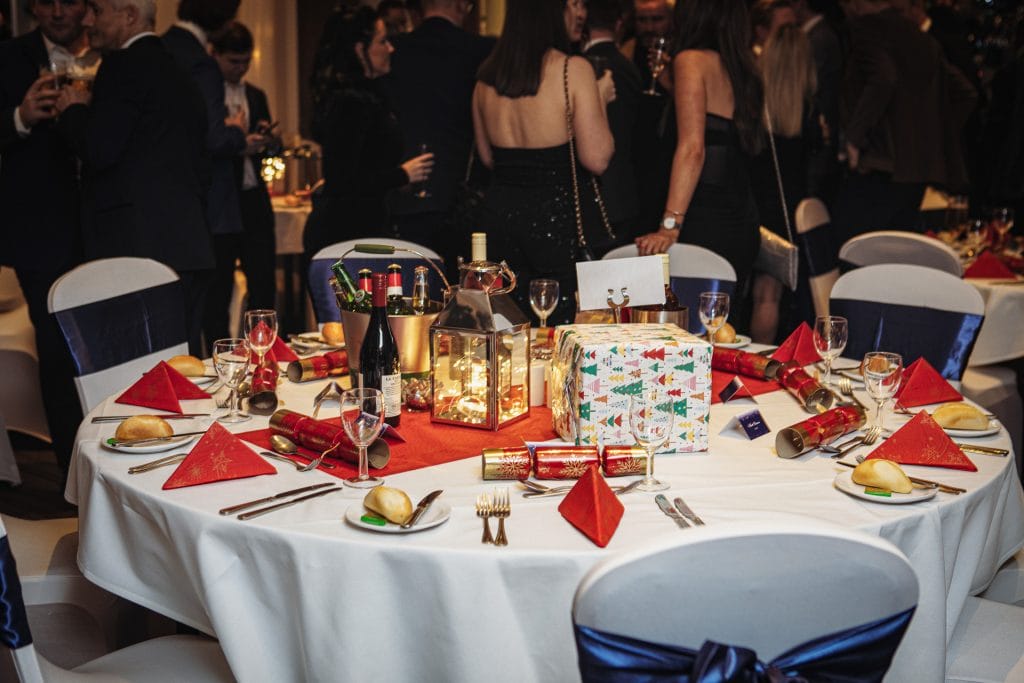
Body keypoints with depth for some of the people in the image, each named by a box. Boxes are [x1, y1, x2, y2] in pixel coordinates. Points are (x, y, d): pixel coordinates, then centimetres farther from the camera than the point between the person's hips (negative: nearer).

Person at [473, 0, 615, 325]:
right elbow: (597, 159, -12)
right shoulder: (573, 69, -10)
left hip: (499, 210, 6)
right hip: (558, 215, -6)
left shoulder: (486, 76, 7)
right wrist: (601, 99, 1)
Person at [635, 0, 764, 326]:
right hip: (743, 221, 8)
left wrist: (670, 225, -21)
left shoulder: (692, 60, -6)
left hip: (704, 218, -8)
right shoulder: (743, 68, 15)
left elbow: (692, 148, -16)